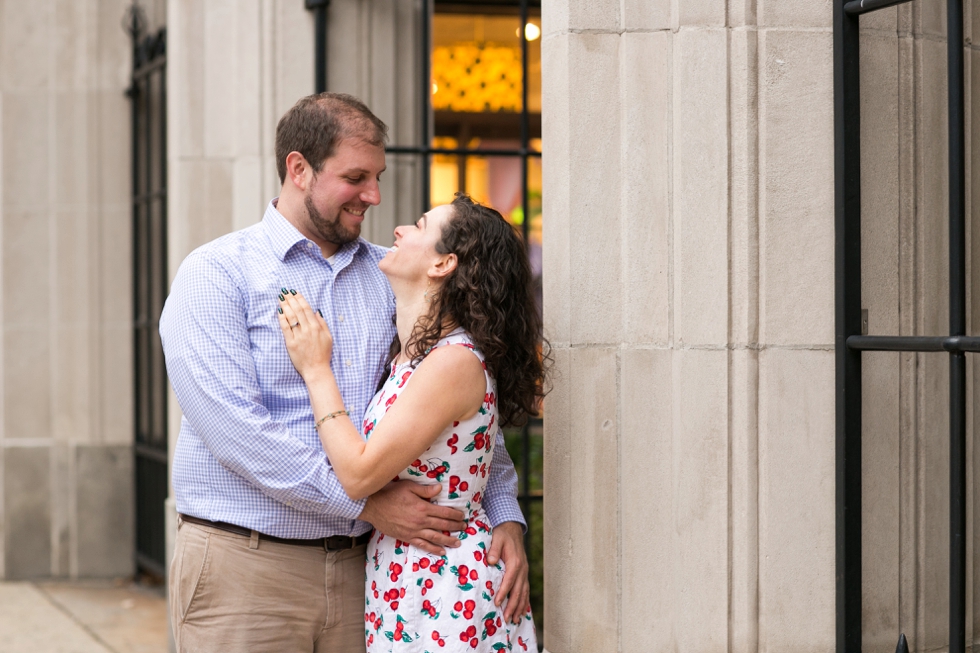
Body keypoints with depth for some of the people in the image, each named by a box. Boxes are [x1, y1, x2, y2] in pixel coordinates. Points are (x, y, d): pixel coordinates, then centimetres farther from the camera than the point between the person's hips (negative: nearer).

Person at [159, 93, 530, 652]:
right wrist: (366, 503, -18)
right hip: (244, 569, -4)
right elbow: (236, 429, -16)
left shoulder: (390, 277, 12)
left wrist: (505, 516, -1)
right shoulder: (217, 275, -4)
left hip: (360, 568, 4)